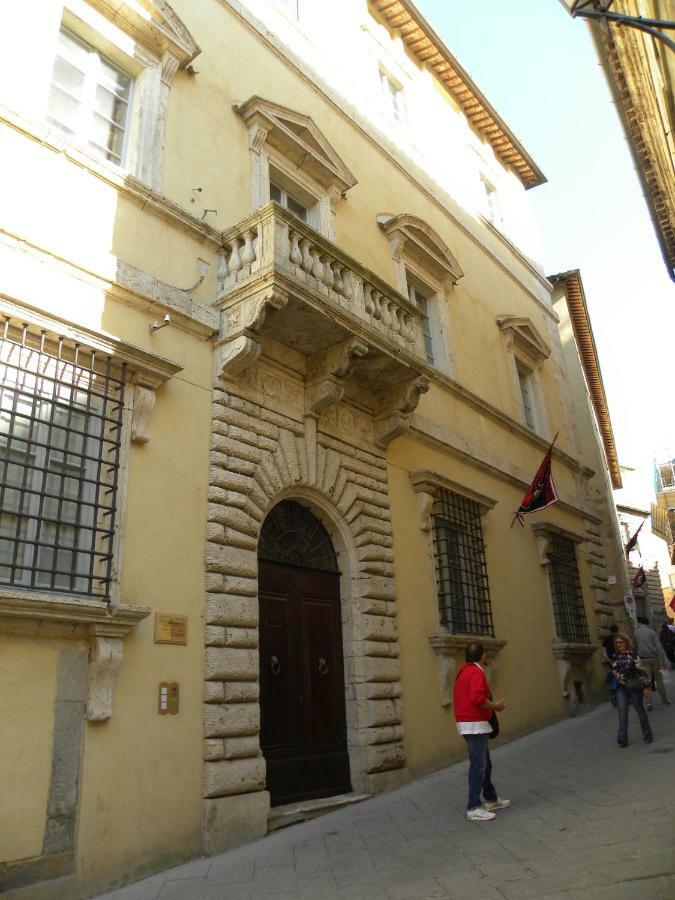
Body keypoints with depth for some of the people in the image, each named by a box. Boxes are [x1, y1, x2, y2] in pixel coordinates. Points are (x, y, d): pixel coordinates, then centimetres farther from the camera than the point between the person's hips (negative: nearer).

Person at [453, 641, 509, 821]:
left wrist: (491, 705, 18)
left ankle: (491, 799, 29)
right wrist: (496, 706, -13)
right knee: (478, 765, -6)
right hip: (475, 724, -10)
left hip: (468, 723, 10)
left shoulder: (464, 671, 15)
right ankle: (474, 808, -3)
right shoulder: (476, 672, -17)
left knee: (485, 763, 19)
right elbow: (477, 698, -28)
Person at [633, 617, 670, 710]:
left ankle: (648, 702, -10)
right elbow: (659, 646, -6)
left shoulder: (635, 633, 5)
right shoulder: (651, 631, 1)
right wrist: (663, 660, -7)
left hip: (644, 659, 0)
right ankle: (665, 700, 18)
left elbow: (635, 648, 7)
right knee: (659, 679, 12)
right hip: (654, 657, 0)